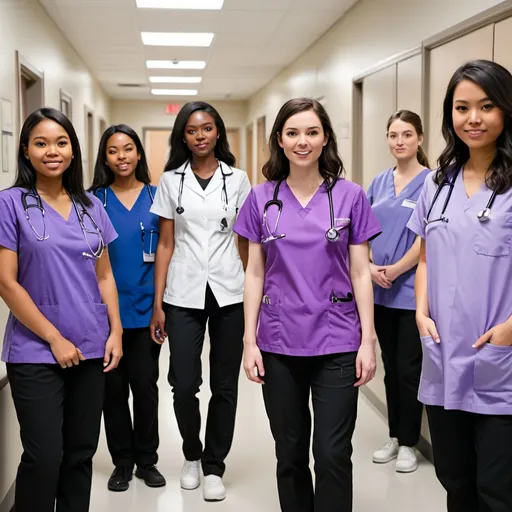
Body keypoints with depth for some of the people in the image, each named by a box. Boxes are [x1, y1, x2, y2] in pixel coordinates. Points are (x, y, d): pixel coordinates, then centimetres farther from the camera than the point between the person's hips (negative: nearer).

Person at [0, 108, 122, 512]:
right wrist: (54, 338, -11)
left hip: (91, 349, 4)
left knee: (82, 453, 11)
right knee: (45, 457, -4)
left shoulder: (91, 206, 9)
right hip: (37, 352, -4)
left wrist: (116, 331, 3)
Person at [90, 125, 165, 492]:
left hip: (145, 306, 0)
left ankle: (147, 460, 21)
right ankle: (122, 462, 22)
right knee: (113, 386, 7)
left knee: (145, 384, 5)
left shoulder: (156, 197, 3)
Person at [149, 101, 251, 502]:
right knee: (184, 385, -2)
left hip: (229, 293, 0)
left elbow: (244, 243, 7)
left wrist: (254, 295, 3)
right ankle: (192, 455, 25)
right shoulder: (171, 180, 4)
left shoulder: (237, 179, 5)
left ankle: (214, 467, 20)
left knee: (225, 386, 4)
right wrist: (158, 304, -2)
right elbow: (165, 245, 3)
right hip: (183, 295, 0)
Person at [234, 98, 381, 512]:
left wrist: (368, 340, -3)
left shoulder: (351, 197, 0)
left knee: (333, 455, -2)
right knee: (290, 454, 12)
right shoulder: (262, 199, 3)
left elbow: (360, 273, 1)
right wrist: (250, 341, 1)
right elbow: (255, 273, 5)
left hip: (337, 342, -1)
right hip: (279, 344, 2)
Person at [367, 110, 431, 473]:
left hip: (412, 290, -5)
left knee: (409, 368, 2)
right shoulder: (379, 182, 9)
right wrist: (369, 267, -7)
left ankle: (408, 443, 16)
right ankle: (394, 436, 26)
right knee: (391, 366, 14)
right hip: (381, 292, 5)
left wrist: (394, 270, -16)